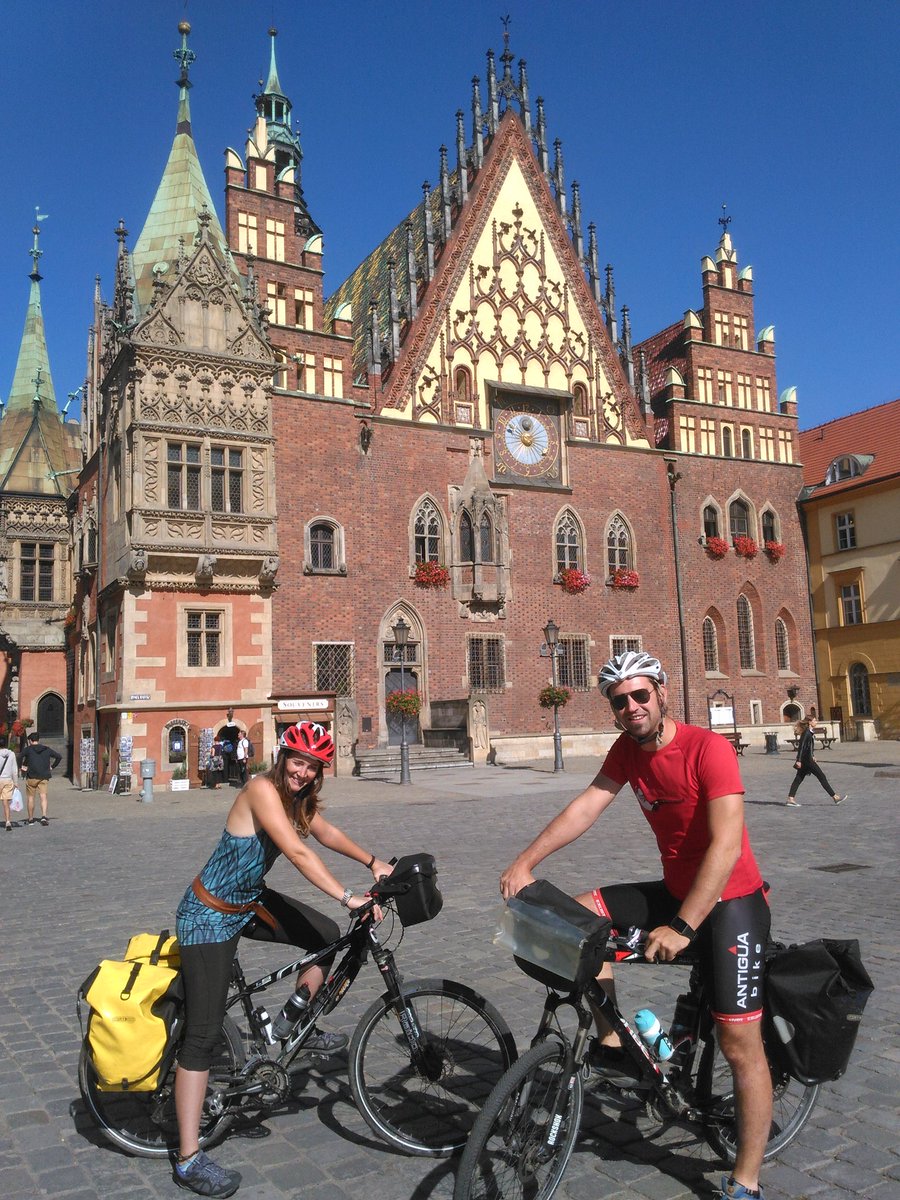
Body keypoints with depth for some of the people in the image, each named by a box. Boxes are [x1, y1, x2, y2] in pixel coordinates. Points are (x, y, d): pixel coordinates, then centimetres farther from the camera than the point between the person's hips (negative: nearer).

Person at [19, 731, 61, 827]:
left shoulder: (28, 749, -2)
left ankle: (31, 819, 17)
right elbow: (58, 757, 14)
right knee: (43, 797, -1)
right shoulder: (47, 749, 9)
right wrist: (52, 767, 19)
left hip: (31, 777, -2)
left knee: (30, 798, 9)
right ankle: (44, 816, -20)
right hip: (43, 777, 2)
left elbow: (20, 757, -20)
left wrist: (20, 767, -5)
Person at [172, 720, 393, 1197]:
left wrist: (373, 862, 7)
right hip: (210, 915, -9)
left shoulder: (299, 798, 1)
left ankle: (293, 1021, 28)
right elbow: (297, 852, -33)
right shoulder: (262, 789, -26)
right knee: (204, 1033, -8)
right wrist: (348, 898, -34)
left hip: (249, 903, 9)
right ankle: (189, 1160, 0)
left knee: (327, 936, 10)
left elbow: (326, 833, 15)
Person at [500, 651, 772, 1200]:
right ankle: (614, 1040, 7)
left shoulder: (708, 748, -23)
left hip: (731, 899, -6)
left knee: (740, 1042, -6)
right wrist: (525, 862, -16)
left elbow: (726, 846, -30)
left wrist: (681, 928, -35)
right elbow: (587, 806, -6)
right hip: (675, 891, 7)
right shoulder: (628, 751, -2)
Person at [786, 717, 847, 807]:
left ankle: (790, 799, 6)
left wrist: (812, 757, 26)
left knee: (798, 779, 7)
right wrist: (799, 760, -21)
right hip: (806, 760, -10)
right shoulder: (806, 733, -17)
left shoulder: (810, 732, 13)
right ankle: (835, 797, 4)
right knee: (821, 776, -2)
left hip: (807, 759, 10)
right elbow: (801, 747, -19)